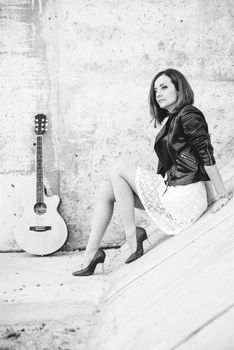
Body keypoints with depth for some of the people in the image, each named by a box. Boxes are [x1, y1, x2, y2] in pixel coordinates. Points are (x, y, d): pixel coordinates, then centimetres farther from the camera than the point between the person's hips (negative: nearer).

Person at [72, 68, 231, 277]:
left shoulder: (189, 115, -9)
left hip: (184, 195, -9)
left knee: (119, 169, -9)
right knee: (107, 190, 3)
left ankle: (131, 234, -5)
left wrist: (223, 196, -15)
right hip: (169, 188, 9)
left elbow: (207, 156, -14)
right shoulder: (170, 120, 18)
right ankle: (91, 253, 2)